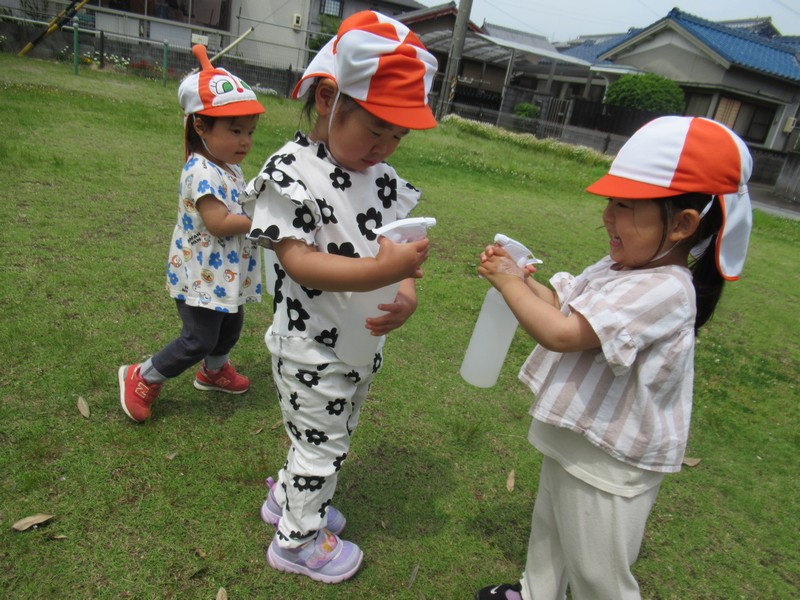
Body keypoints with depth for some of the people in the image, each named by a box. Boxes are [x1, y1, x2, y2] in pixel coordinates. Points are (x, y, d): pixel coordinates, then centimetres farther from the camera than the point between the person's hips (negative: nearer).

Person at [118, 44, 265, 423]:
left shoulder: (231, 168, 8)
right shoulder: (201, 172, -23)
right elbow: (218, 223, -29)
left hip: (228, 273, 10)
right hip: (202, 275, -10)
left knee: (230, 325, 24)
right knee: (199, 340, -3)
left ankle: (214, 370, 50)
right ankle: (141, 378, 17)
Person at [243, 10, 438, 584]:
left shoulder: (380, 177, 1)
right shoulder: (291, 172, -20)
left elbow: (392, 242, -1)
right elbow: (297, 260, -28)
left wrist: (407, 294, -22)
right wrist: (381, 271, -40)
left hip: (362, 343, 8)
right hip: (312, 348, -7)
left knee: (329, 435, 25)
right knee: (320, 445, 10)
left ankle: (286, 499, 52)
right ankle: (296, 541, 37)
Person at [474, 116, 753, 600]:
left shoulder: (662, 290, -32)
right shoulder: (621, 267, -2)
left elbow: (560, 333, -35)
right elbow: (563, 303, 9)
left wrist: (509, 284, -20)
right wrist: (520, 276, -9)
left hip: (607, 467, -9)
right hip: (575, 437, 9)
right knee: (549, 530, 31)